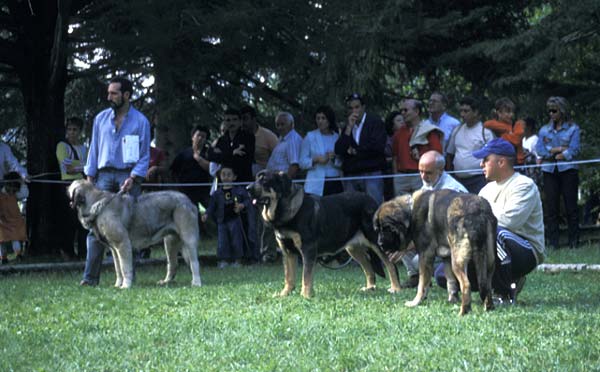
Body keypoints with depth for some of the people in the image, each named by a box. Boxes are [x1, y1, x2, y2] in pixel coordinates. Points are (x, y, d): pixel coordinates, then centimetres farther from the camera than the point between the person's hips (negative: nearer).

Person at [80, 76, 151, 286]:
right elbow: (94, 150, 13)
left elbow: (144, 155, 1)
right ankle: (90, 276, -8)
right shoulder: (101, 119, 11)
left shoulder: (140, 121, 3)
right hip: (104, 174, 2)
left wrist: (132, 179, -13)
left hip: (128, 176, -2)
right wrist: (90, 179, 5)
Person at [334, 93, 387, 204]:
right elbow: (338, 150, 3)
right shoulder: (346, 127, 16)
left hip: (372, 174, -4)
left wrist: (355, 151, 1)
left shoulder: (375, 122, 4)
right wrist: (349, 128, -3)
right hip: (350, 176, 4)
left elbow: (378, 146, -9)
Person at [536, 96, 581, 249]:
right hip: (550, 172, 3)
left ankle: (574, 241, 1)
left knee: (571, 206, -3)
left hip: (567, 170, -3)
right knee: (551, 207, 0)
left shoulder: (573, 129, 5)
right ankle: (553, 243, 2)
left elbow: (574, 150, -7)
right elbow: (539, 149, 2)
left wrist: (549, 153, -8)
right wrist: (557, 149, -11)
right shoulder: (544, 130, 15)